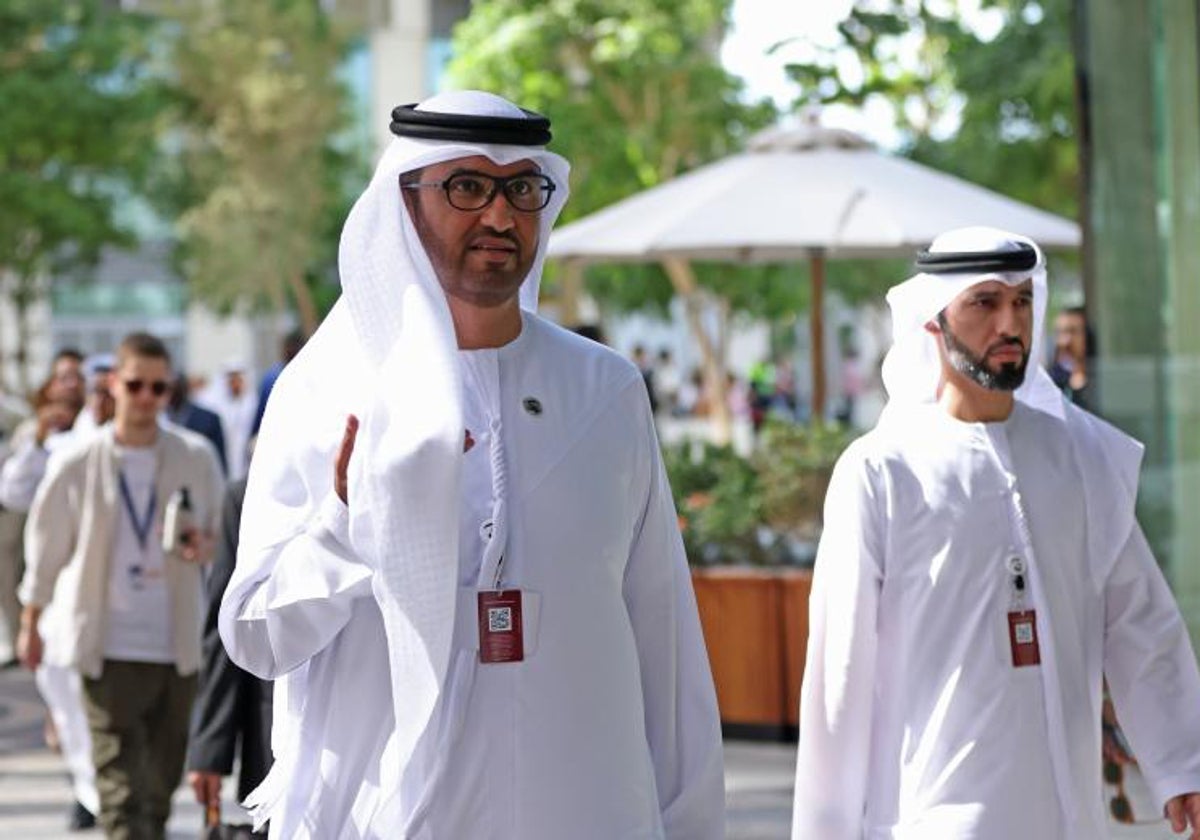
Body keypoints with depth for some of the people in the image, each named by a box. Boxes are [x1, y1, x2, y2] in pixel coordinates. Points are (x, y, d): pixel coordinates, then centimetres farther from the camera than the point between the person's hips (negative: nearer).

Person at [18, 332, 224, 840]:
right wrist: (30, 623, 13)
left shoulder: (196, 458, 1)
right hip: (109, 647, -2)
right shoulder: (77, 464, -3)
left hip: (179, 644, 2)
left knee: (163, 777, 12)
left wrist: (206, 546, -11)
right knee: (120, 781, -9)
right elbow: (45, 546, 8)